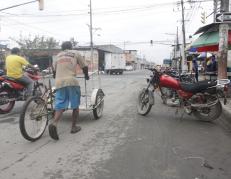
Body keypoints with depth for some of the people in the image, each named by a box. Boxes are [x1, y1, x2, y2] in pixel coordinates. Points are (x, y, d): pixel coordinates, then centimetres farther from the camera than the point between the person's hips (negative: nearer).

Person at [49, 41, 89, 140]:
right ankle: (74, 127, 14)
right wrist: (86, 75, 34)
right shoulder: (75, 53, 15)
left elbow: (54, 70, 27)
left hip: (59, 82, 3)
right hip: (72, 81, -3)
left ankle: (54, 124, -19)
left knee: (60, 106, 4)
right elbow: (84, 67, 16)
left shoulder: (58, 56, 24)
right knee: (75, 105, 10)